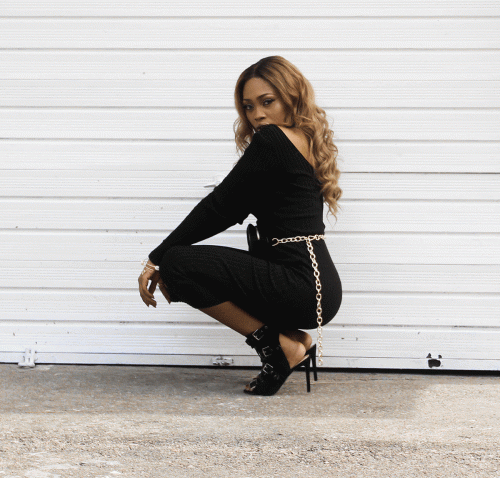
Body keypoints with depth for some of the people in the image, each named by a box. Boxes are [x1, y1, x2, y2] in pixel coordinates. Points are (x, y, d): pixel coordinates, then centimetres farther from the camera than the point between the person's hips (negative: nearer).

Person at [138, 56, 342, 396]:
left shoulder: (271, 140, -10)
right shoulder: (305, 141, 19)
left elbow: (220, 207, -8)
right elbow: (233, 210, 17)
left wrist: (157, 258, -1)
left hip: (303, 287, -10)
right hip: (316, 283, 10)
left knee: (177, 264, -15)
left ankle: (280, 346, -6)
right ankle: (295, 341, 11)